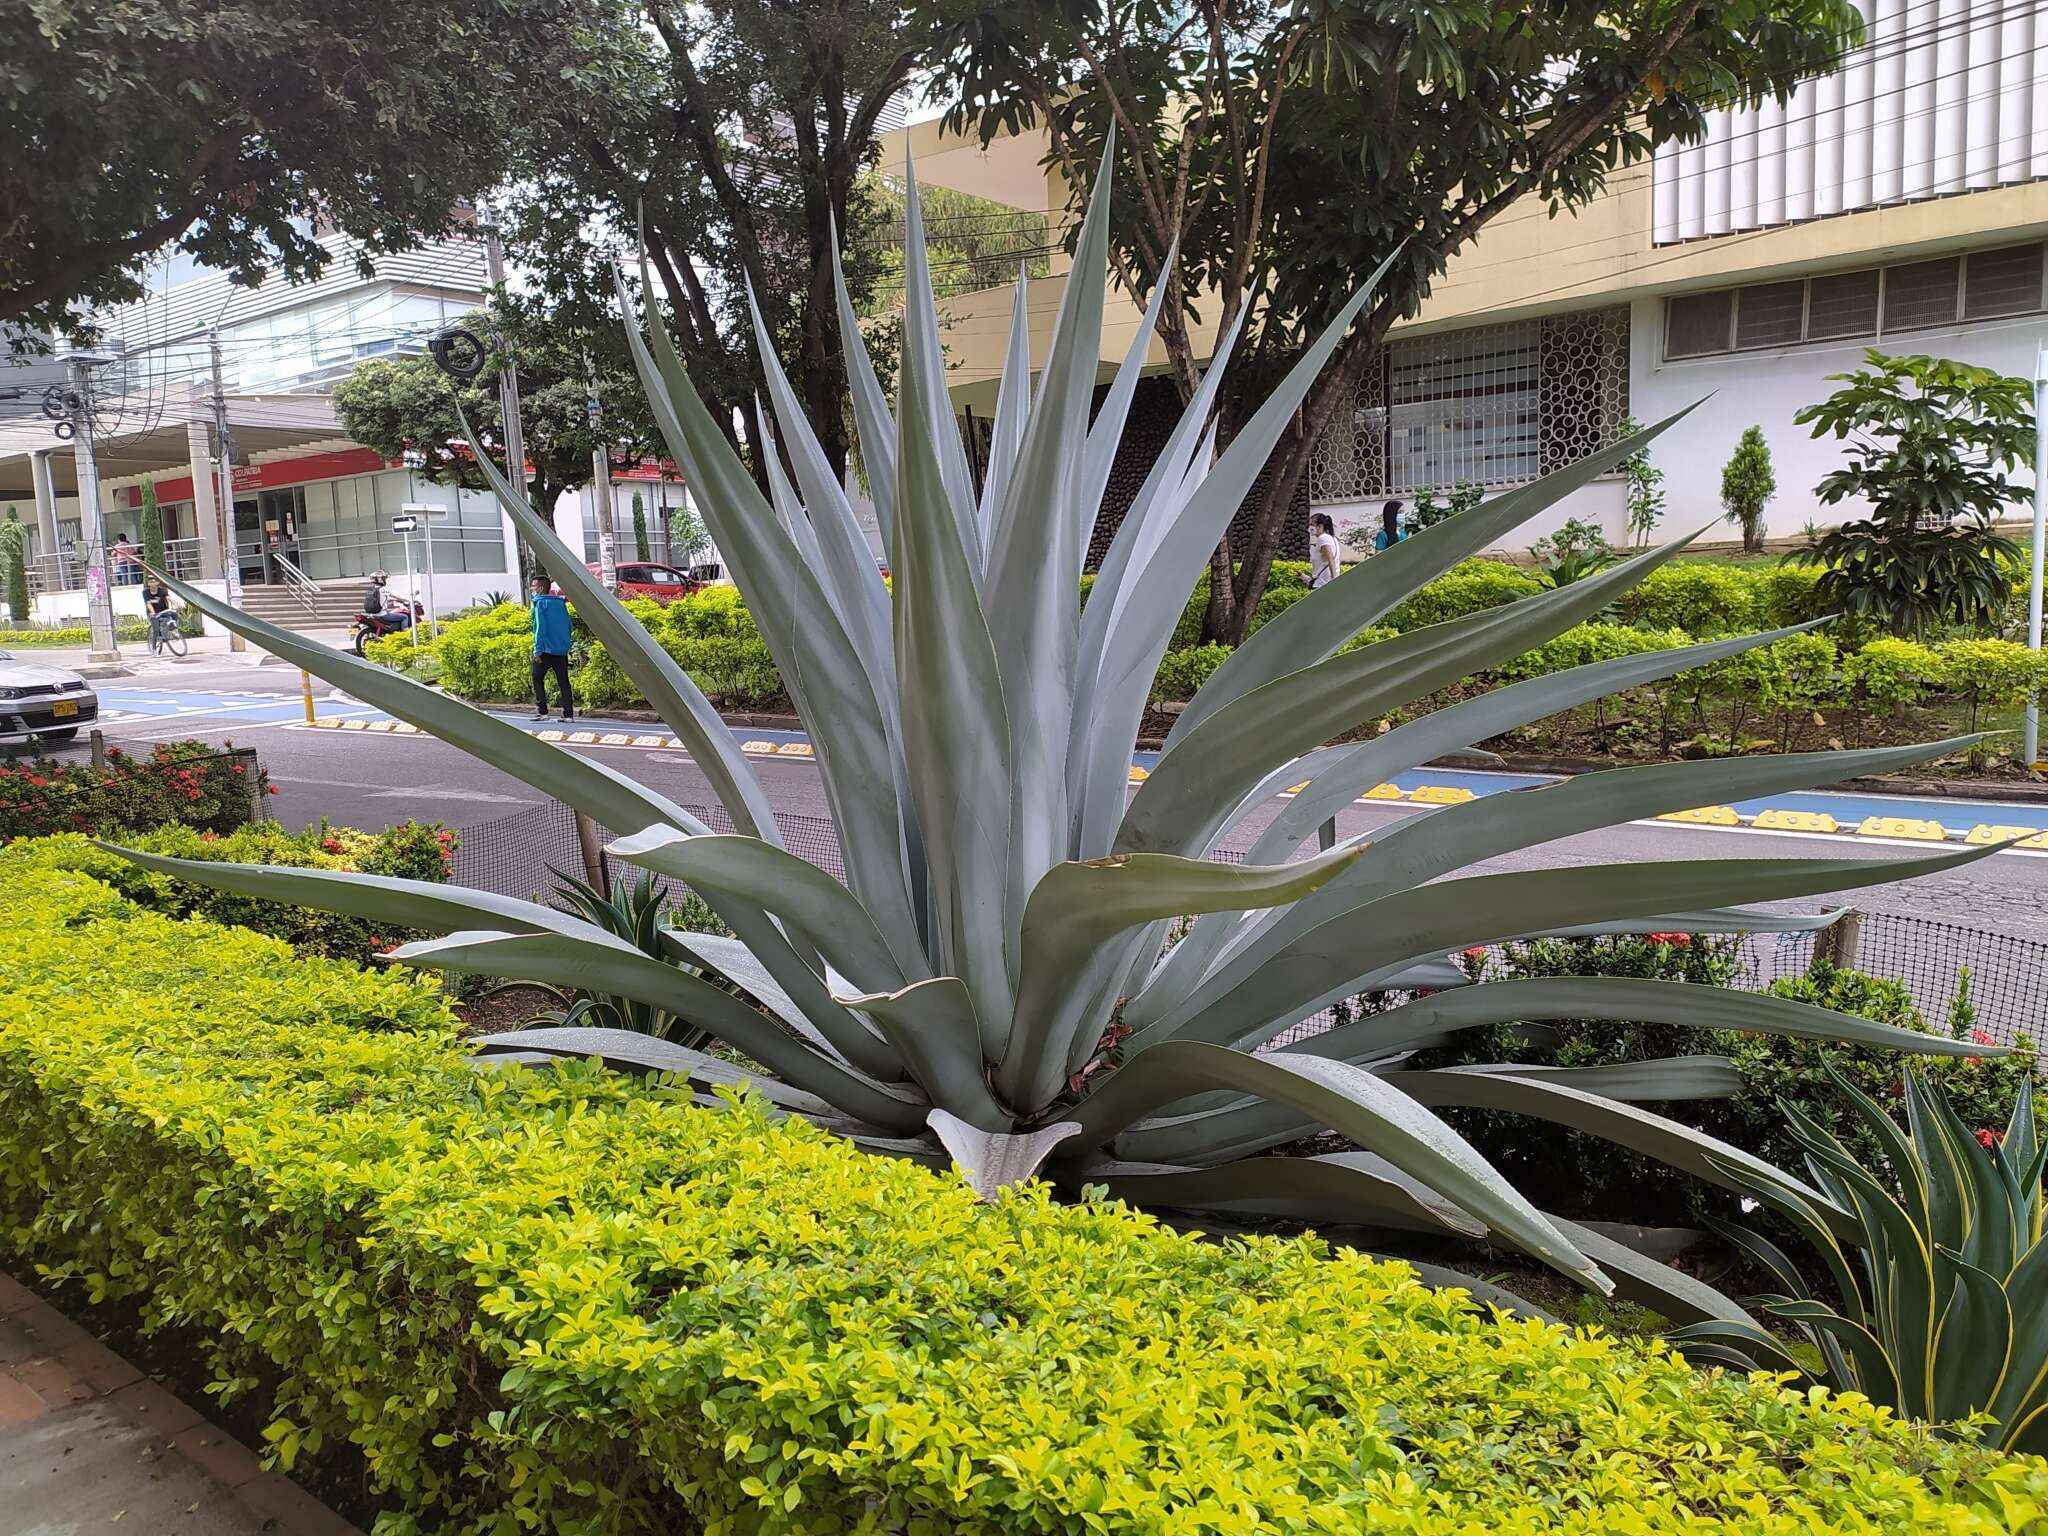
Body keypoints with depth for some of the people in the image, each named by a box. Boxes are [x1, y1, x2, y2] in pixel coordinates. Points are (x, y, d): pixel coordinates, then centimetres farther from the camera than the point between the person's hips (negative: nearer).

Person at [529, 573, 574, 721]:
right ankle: (569, 713, 2)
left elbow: (540, 628, -14)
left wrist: (537, 650, -13)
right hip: (562, 650, 6)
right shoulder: (560, 602, 10)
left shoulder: (540, 603, -8)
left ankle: (542, 711, 1)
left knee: (537, 679, 7)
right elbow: (568, 624, 13)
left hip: (546, 649, -6)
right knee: (563, 682, 6)